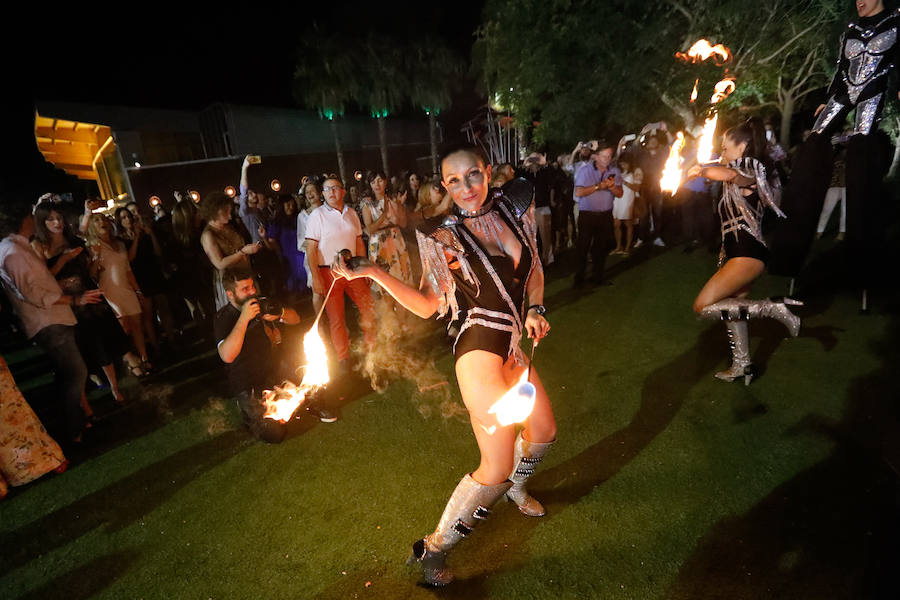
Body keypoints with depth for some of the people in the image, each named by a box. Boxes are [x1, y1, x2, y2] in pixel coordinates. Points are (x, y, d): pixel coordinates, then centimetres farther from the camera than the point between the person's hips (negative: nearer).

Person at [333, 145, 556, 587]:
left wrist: (534, 310, -3)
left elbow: (534, 271, 14)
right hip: (479, 348, -7)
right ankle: (433, 550, 16)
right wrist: (373, 273, -18)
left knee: (544, 430, 24)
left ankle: (515, 488, 56)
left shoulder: (513, 208, 5)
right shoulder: (442, 236, -9)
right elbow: (428, 306, -8)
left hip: (512, 346, 7)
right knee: (496, 468, -7)